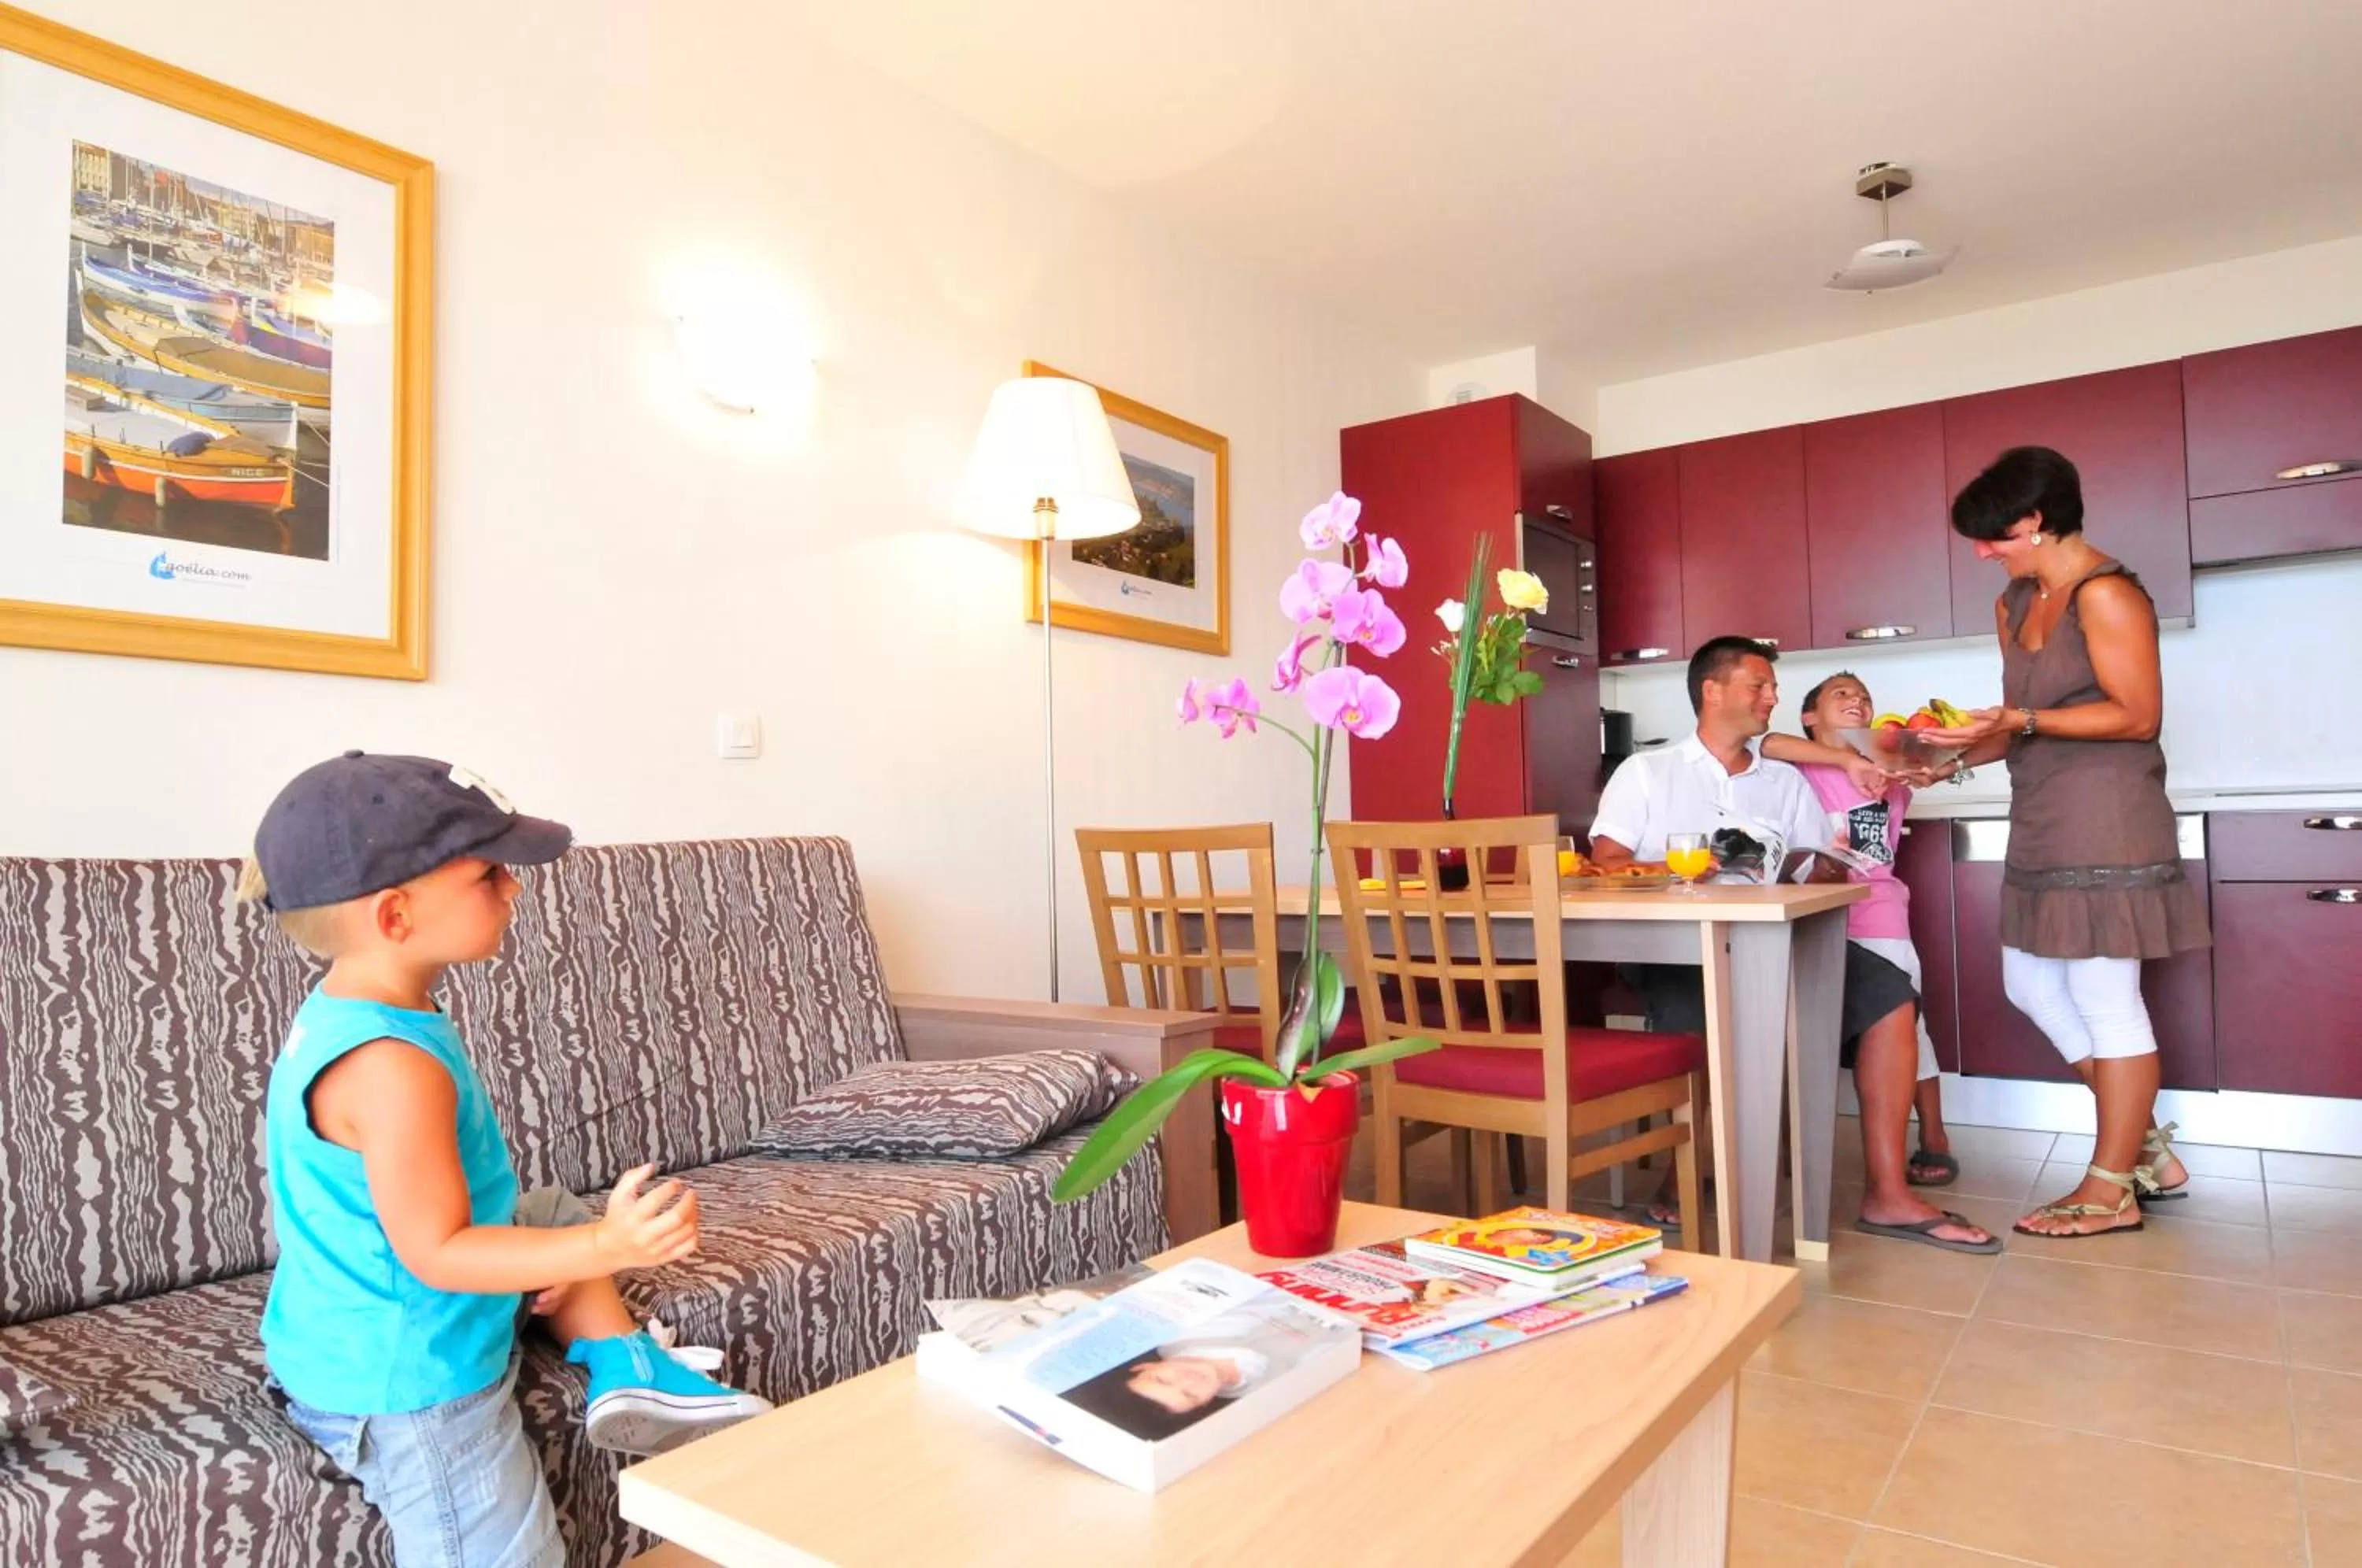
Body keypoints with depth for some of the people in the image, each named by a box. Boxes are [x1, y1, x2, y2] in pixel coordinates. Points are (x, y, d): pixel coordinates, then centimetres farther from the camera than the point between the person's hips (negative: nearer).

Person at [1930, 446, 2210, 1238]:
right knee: (2031, 985, 12)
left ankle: (2111, 1190, 10)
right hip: (2044, 823, 10)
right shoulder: (2014, 604, 13)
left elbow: (2139, 716, -15)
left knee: (2106, 1000, -2)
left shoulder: (2105, 594, -12)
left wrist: (2020, 720, -22)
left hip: (2104, 821, -9)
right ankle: (2147, 1148, 26)